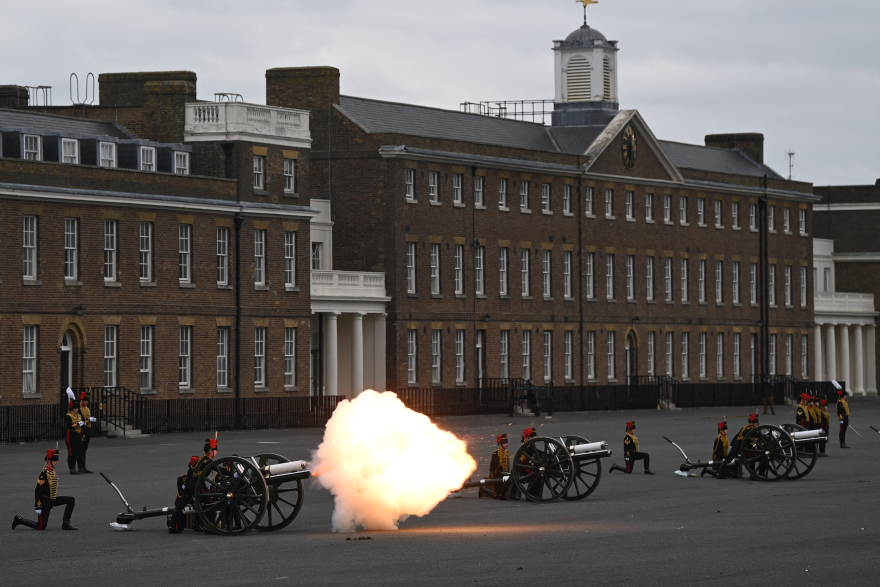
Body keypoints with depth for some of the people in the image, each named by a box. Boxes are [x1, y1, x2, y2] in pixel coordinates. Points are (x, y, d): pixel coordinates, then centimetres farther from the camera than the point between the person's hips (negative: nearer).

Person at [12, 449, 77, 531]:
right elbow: (38, 490, -22)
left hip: (52, 500, 9)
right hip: (45, 501, -9)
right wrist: (37, 507, -23)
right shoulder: (44, 473, -20)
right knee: (41, 527, -6)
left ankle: (66, 524, 2)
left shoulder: (52, 471, 9)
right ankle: (19, 520, 11)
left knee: (72, 501, -1)